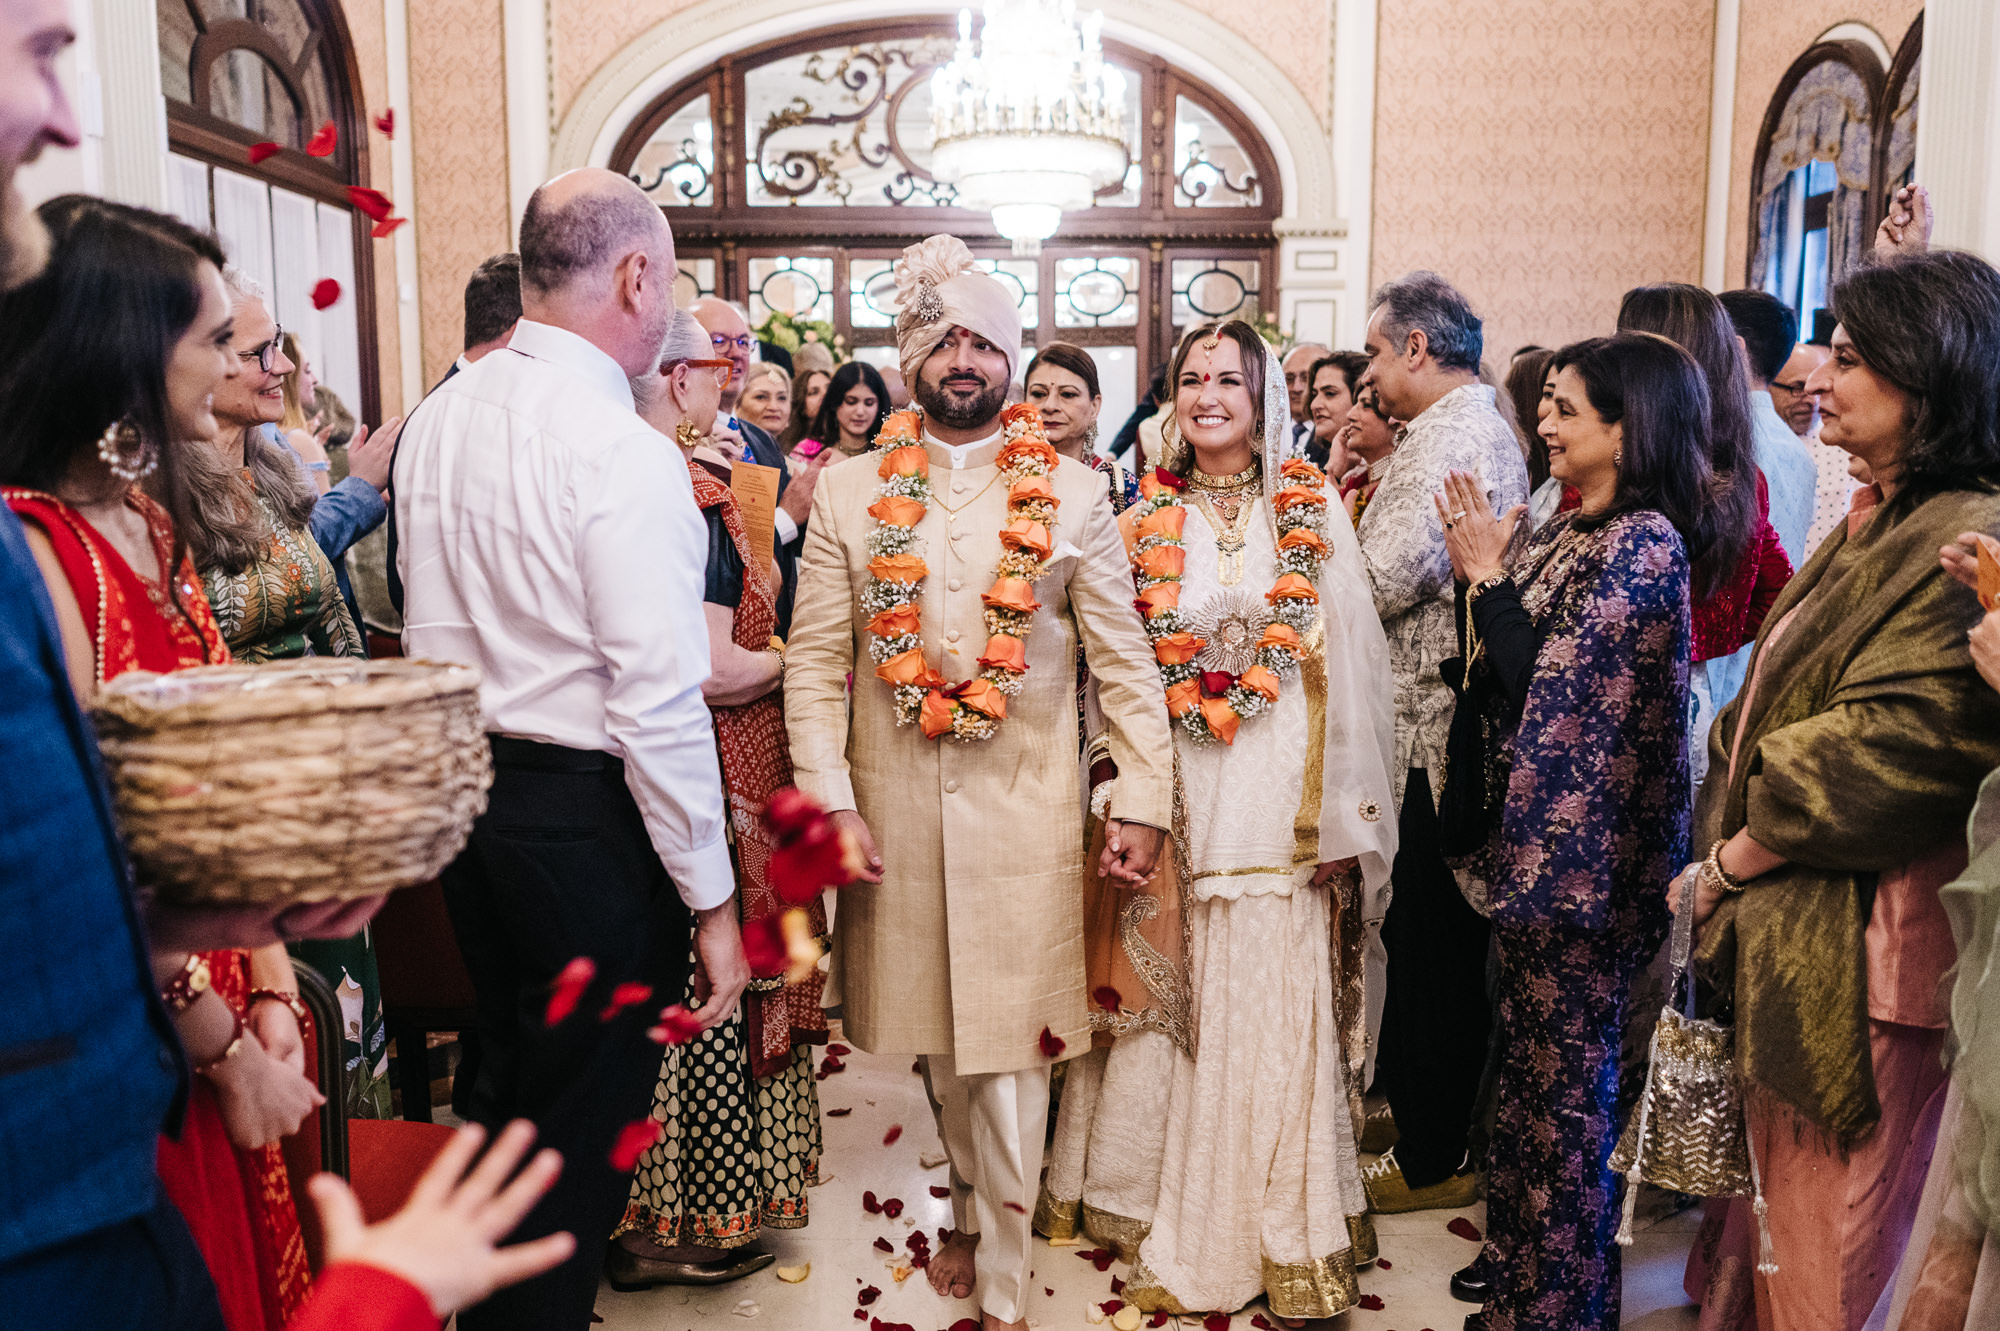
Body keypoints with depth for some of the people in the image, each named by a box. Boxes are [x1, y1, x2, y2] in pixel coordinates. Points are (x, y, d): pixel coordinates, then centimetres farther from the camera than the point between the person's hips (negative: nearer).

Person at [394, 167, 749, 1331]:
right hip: (593, 820, -8)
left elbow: (432, 640, 11)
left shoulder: (437, 422, 4)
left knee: (509, 1085, 25)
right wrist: (712, 898, -14)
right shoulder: (627, 455, -20)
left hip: (469, 792, 8)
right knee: (583, 1127, 9)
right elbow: (658, 704, -21)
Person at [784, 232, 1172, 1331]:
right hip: (893, 807, 2)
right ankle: (976, 1211, 39)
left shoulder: (1073, 496, 2)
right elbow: (814, 663, 1)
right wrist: (829, 800, -7)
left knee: (1010, 1045, 3)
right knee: (936, 1039, 14)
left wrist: (1143, 801, -4)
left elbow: (1125, 663, 1)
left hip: (1026, 810, -1)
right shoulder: (848, 491, 4)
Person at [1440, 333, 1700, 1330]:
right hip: (1534, 837, 9)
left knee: (1566, 1075, 5)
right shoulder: (1569, 531, 10)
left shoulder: (1643, 543, -16)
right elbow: (1496, 683, 9)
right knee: (1528, 1054, 19)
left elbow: (1544, 686, -21)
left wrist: (1487, 576, -12)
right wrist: (1478, 579, 0)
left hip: (1584, 853, -9)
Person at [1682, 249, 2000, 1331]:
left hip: (1860, 951, -9)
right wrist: (1731, 854, 5)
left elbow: (1891, 749, -23)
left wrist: (1734, 859, -11)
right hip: (1789, 936, 9)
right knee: (1781, 1199, 20)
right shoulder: (1877, 521, 13)